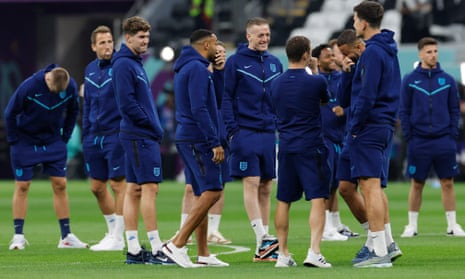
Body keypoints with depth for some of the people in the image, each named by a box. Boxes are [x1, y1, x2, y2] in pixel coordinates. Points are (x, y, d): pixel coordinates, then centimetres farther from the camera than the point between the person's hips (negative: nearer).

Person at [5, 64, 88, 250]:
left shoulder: (71, 87, -14)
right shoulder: (29, 87, -24)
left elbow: (73, 112, 5)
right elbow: (10, 114, -13)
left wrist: (65, 137, 2)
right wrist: (15, 141, -10)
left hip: (54, 142, 3)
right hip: (25, 142, -3)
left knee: (60, 185, 0)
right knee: (22, 186, -3)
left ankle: (66, 236, 6)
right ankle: (18, 236, 2)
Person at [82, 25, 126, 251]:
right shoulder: (90, 70, 12)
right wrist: (85, 134, 13)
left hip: (115, 135, -7)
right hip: (94, 137, 7)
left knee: (118, 184, -3)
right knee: (97, 187, 10)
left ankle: (117, 237, 3)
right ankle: (113, 231, 23)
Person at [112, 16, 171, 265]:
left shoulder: (135, 63, 18)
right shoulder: (124, 64, -12)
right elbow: (126, 103, -19)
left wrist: (154, 127, 11)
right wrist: (152, 125, -14)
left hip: (139, 135, 10)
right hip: (141, 137, -10)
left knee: (134, 189, 8)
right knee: (149, 188, -10)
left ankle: (133, 250, 10)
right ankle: (156, 250, -11)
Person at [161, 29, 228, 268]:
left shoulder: (187, 68, 18)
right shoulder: (197, 68, -13)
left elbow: (212, 97, 25)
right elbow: (199, 109, -20)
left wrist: (217, 71, 13)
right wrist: (215, 142, -20)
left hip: (189, 140, 10)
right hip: (198, 139, -10)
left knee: (203, 194, 11)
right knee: (212, 191, -13)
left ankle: (203, 254, 10)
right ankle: (177, 244, -18)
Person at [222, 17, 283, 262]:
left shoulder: (275, 64, 13)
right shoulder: (235, 62, -2)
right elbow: (226, 97, -4)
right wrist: (232, 130, -12)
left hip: (270, 133, 5)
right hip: (245, 131, -5)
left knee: (266, 188, 5)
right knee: (251, 183, -11)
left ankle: (263, 250, 8)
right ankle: (262, 239, -14)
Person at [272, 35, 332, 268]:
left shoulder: (276, 84, 5)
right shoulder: (315, 82, -9)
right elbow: (326, 100, 12)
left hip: (285, 148, 5)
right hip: (311, 148, -5)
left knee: (283, 201, 11)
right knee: (318, 199, -5)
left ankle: (283, 254, 13)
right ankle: (314, 252, -17)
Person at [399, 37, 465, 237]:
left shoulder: (448, 80, 6)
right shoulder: (409, 81, 2)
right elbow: (404, 111, 3)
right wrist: (408, 136, -5)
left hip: (443, 141, 1)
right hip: (419, 142, -1)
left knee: (447, 183, 2)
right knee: (416, 184, 4)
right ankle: (412, 226, 11)